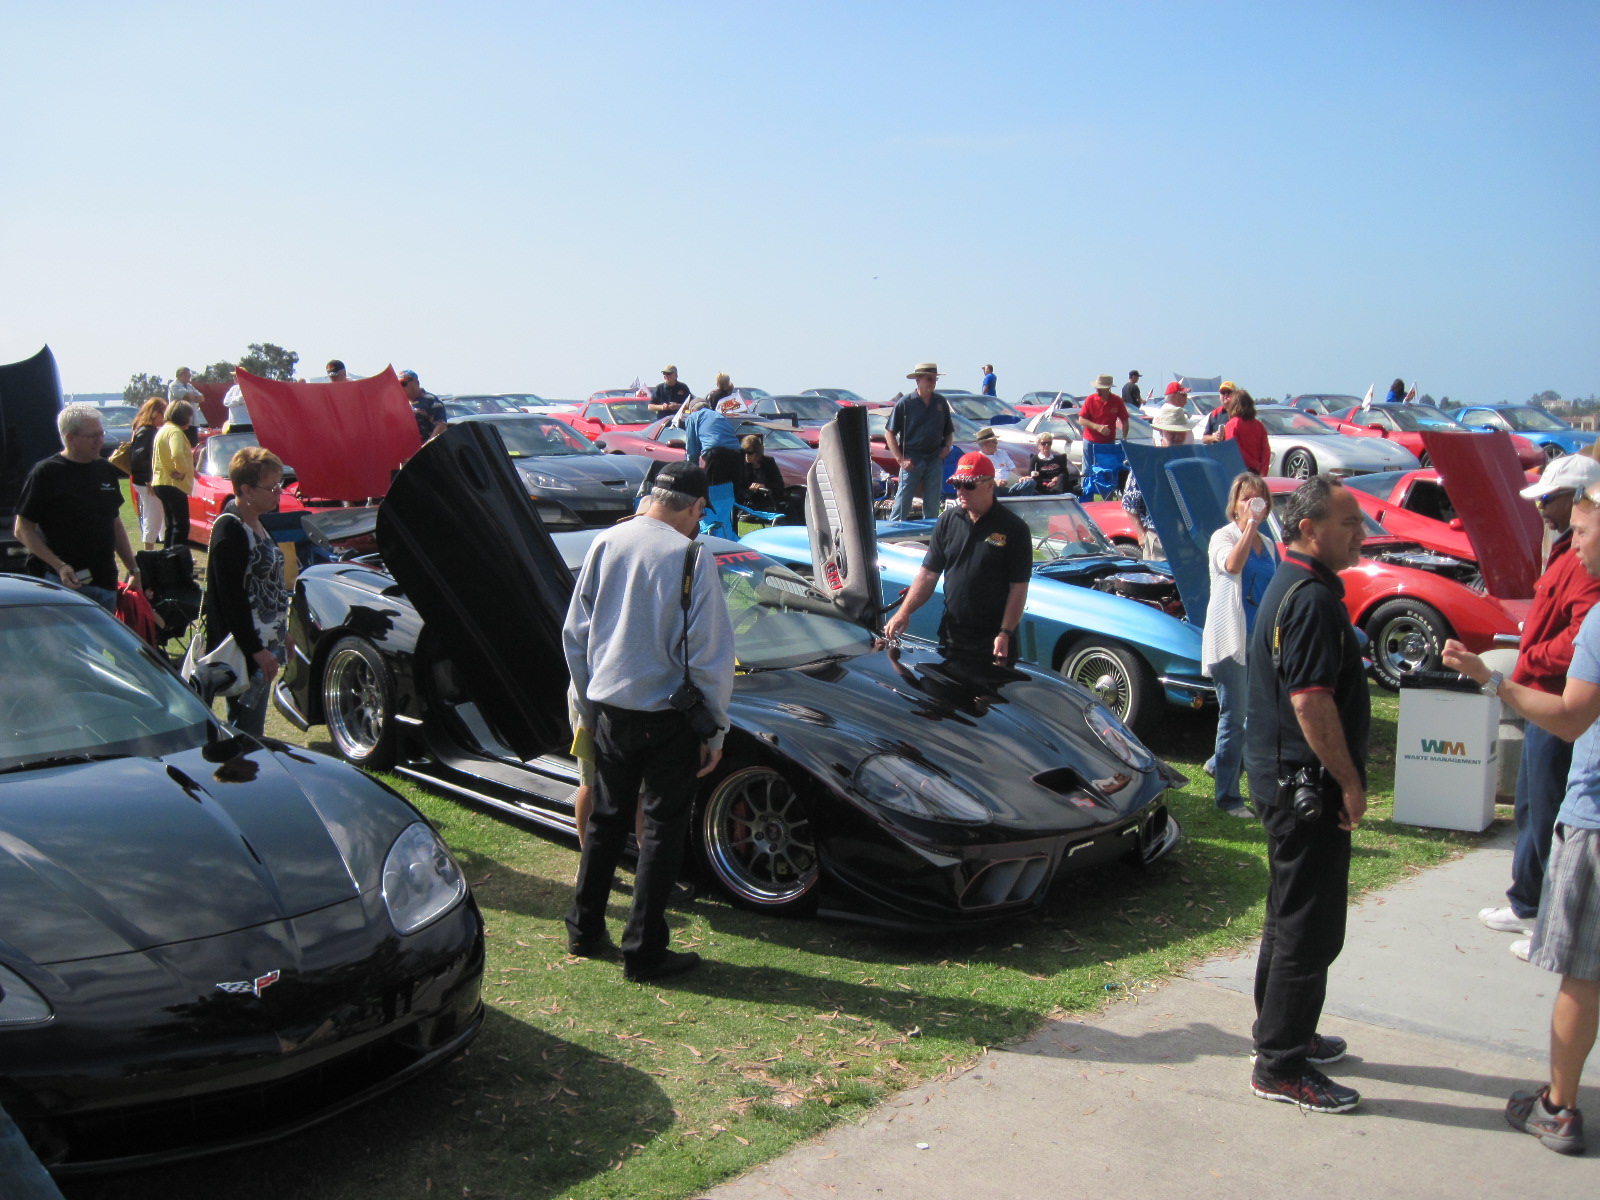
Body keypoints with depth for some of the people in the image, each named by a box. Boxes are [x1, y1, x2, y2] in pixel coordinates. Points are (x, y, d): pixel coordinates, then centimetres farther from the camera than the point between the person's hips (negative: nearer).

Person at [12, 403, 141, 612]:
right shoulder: (45, 473, -6)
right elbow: (22, 529, -7)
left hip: (106, 583, 6)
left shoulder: (106, 470, 12)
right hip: (67, 582, -6)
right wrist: (60, 566, -18)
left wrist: (134, 569, 15)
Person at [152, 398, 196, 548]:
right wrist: (182, 471, -18)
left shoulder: (163, 430, 18)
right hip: (173, 484, -10)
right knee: (181, 525, -9)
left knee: (172, 525, 17)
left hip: (161, 483, 10)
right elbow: (177, 455, -33)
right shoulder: (175, 431, -15)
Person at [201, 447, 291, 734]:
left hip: (264, 644, 9)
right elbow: (231, 599, -20)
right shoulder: (229, 528, -17)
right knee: (246, 727, -5)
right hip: (245, 649, -9)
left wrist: (282, 633, 23)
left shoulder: (257, 523, 12)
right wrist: (256, 650, -21)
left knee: (252, 724, 15)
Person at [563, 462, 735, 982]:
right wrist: (715, 728, -2)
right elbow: (708, 654, -13)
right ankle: (643, 952, 13)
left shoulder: (606, 543, 0)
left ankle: (585, 930, 31)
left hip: (607, 710, 5)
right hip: (666, 716, -5)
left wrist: (586, 704, 17)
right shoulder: (691, 557, -15)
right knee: (663, 828, 7)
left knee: (605, 819, 20)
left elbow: (574, 633, 7)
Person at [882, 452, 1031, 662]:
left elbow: (1019, 587, -9)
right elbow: (928, 574, 6)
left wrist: (1005, 634, -18)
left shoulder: (1013, 528, -7)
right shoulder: (948, 520, 5)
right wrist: (904, 612, -7)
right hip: (951, 636, 4)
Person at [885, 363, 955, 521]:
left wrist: (947, 446, 2)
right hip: (912, 459, -4)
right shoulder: (905, 403, -2)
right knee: (902, 503, -6)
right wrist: (900, 459, -10)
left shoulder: (941, 402, 11)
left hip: (935, 459, 4)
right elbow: (889, 433, -3)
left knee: (932, 505, 8)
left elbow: (949, 431, 22)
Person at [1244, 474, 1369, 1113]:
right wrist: (1350, 783, -16)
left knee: (1292, 914, 21)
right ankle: (1281, 1067, 6)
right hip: (1306, 783, -11)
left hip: (1281, 777, 11)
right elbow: (1311, 702, -25)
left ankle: (1283, 1033, 35)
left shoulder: (1291, 584, 13)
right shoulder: (1313, 598, -20)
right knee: (1311, 927, -2)